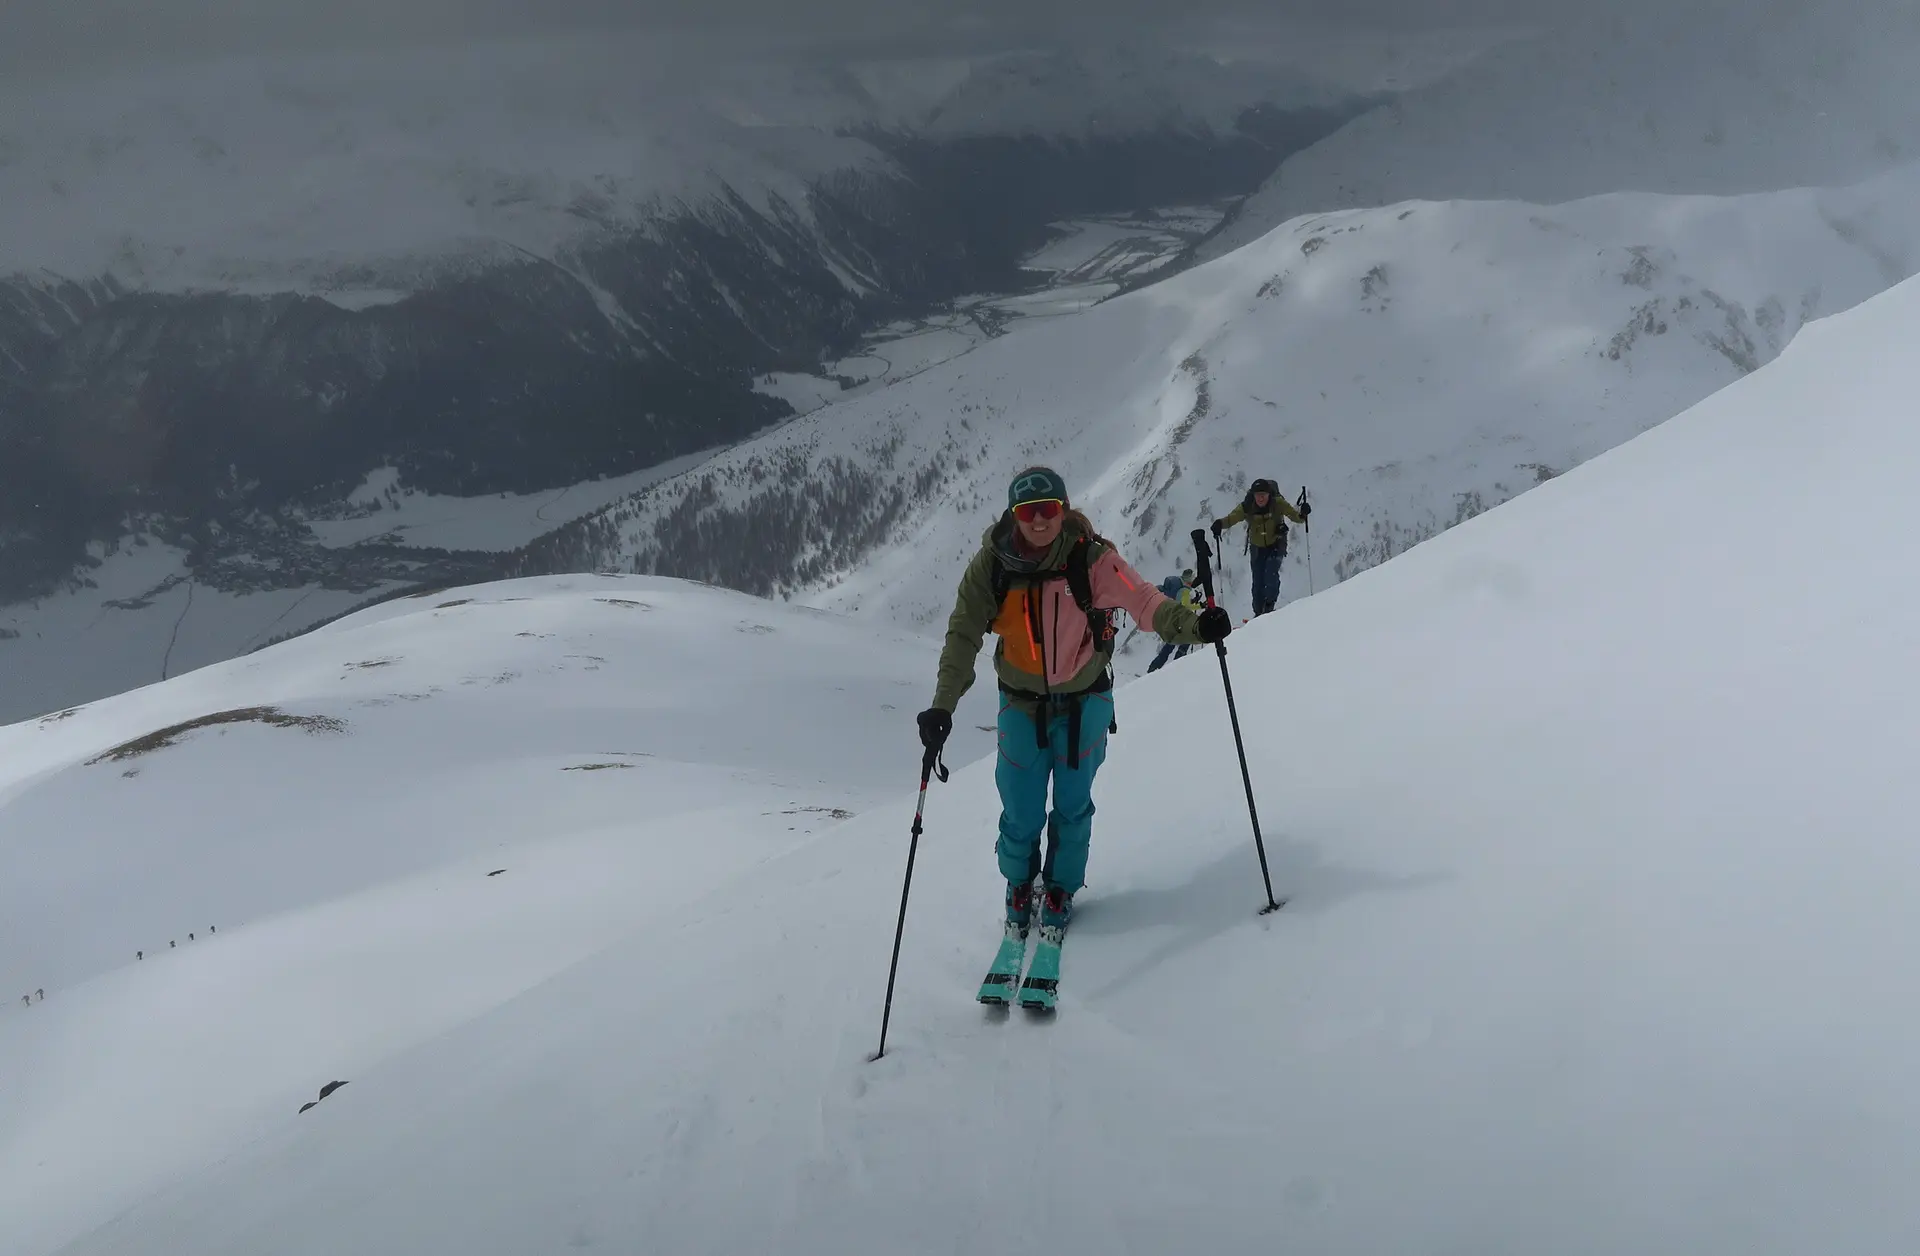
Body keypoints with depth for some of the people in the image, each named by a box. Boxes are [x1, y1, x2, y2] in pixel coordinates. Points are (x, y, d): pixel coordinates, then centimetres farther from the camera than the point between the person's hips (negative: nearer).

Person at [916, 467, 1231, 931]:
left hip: (1083, 700, 0)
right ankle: (1018, 885, 36)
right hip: (1021, 702, 1)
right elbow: (963, 636, -13)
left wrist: (1192, 624, -47)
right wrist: (942, 706, -21)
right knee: (1021, 812, 4)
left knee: (1072, 805, 11)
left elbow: (1143, 600, -27)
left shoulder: (1092, 558, -20)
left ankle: (1061, 889, 38)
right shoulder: (992, 564, -15)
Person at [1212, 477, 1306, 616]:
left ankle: (1269, 605, -12)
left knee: (1271, 572, -25)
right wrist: (1220, 524, -53)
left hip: (1276, 544, -2)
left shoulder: (1277, 503, -21)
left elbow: (1295, 516, -23)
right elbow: (1231, 518, -32)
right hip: (1257, 547, 2)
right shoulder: (1247, 507, -20)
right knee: (1258, 582, 4)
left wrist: (1302, 514, -46)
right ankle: (1259, 613, 18)